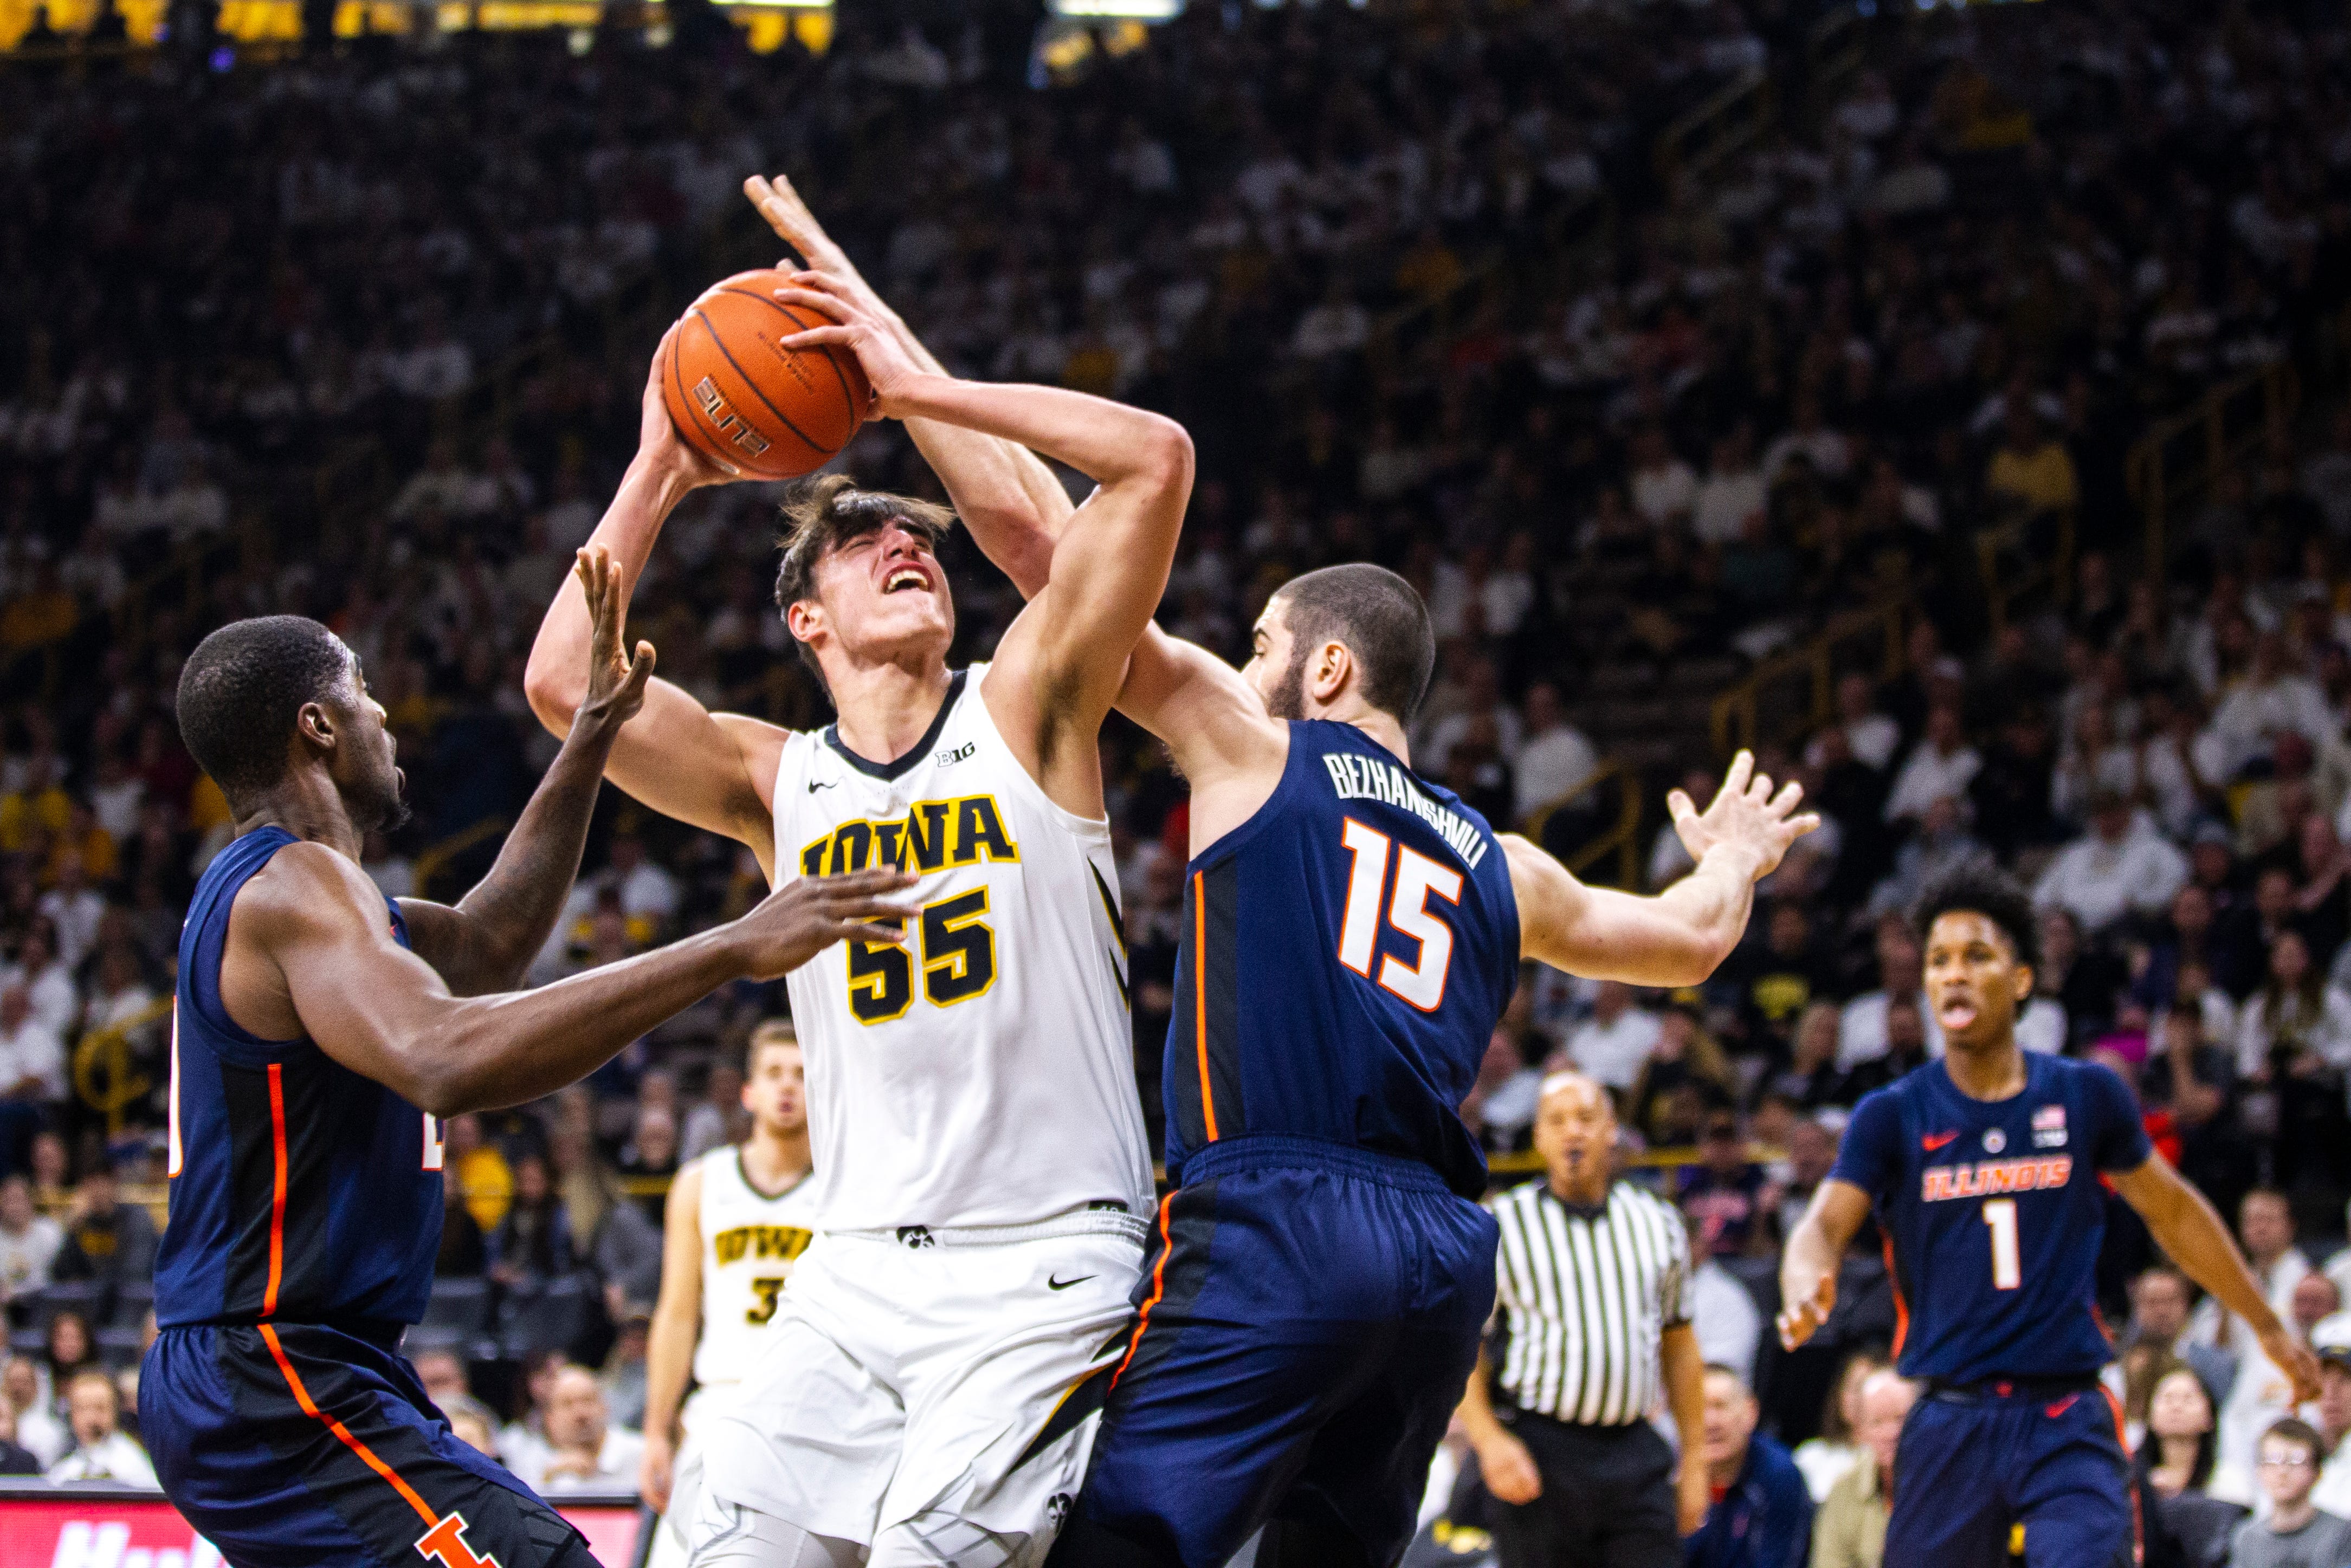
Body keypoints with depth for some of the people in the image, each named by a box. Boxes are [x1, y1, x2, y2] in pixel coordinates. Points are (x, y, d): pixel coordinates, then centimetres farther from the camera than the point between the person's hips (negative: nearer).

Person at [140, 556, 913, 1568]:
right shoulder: (296, 885, -15)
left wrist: (593, 736, 25)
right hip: (278, 1384, -11)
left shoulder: (263, 889, 16)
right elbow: (445, 1060, -35)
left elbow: (483, 946, 30)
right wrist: (730, 951, -36)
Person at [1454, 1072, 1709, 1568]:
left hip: (1636, 1454, 3)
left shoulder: (1657, 1224, 13)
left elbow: (1678, 1341, 19)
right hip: (1537, 1452, -3)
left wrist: (1694, 1453, 16)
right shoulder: (1501, 1225, 1)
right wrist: (1490, 1441, -14)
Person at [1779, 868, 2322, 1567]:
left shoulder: (2086, 1095, 4)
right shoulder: (1891, 1117, 1)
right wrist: (1805, 1293, -35)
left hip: (2068, 1421, 0)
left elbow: (2173, 1211, 17)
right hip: (1949, 1424, 0)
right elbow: (1823, 1227, -11)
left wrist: (2268, 1327, 23)